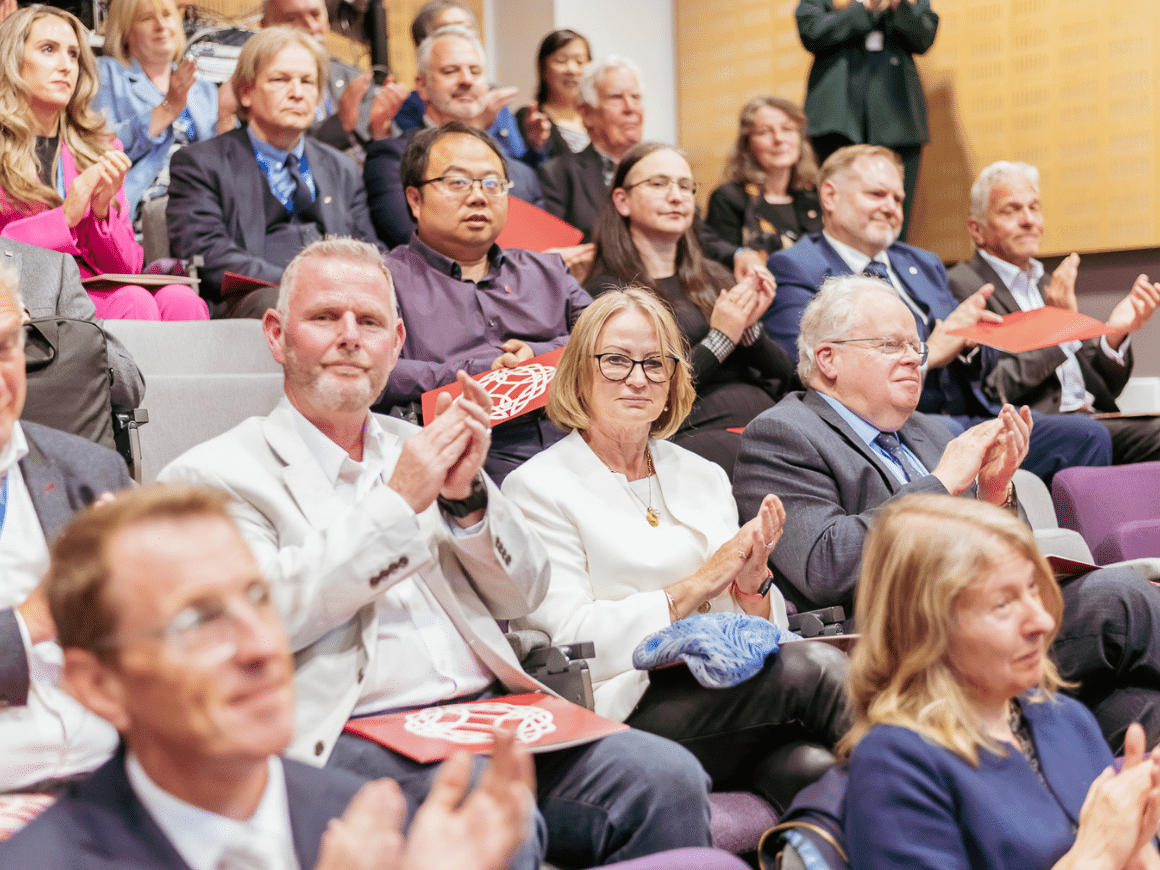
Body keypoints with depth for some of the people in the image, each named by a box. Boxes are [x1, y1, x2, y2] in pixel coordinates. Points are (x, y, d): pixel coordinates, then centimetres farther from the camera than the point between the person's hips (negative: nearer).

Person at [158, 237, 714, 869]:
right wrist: (397, 503, -10)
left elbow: (521, 597, 18)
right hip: (355, 740, -5)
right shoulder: (214, 474, 5)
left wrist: (466, 497, -1)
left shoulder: (415, 448, 22)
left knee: (667, 778, -17)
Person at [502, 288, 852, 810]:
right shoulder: (538, 487, 3)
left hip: (732, 682, 5)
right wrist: (698, 584, -10)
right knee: (816, 667, -26)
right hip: (629, 705, -5)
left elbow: (764, 629, 18)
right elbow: (569, 640, -8)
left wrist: (752, 583, -6)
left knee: (811, 765, -30)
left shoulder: (704, 477, 21)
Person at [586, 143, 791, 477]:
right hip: (692, 434, -6)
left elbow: (784, 377, 20)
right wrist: (720, 339, -4)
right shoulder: (608, 290, 5)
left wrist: (749, 328, 0)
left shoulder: (715, 278, 24)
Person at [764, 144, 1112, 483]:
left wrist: (969, 340, 0)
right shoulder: (794, 270, 2)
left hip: (971, 417, 8)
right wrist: (929, 353, -12)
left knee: (1088, 435, -14)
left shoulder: (923, 263, 26)